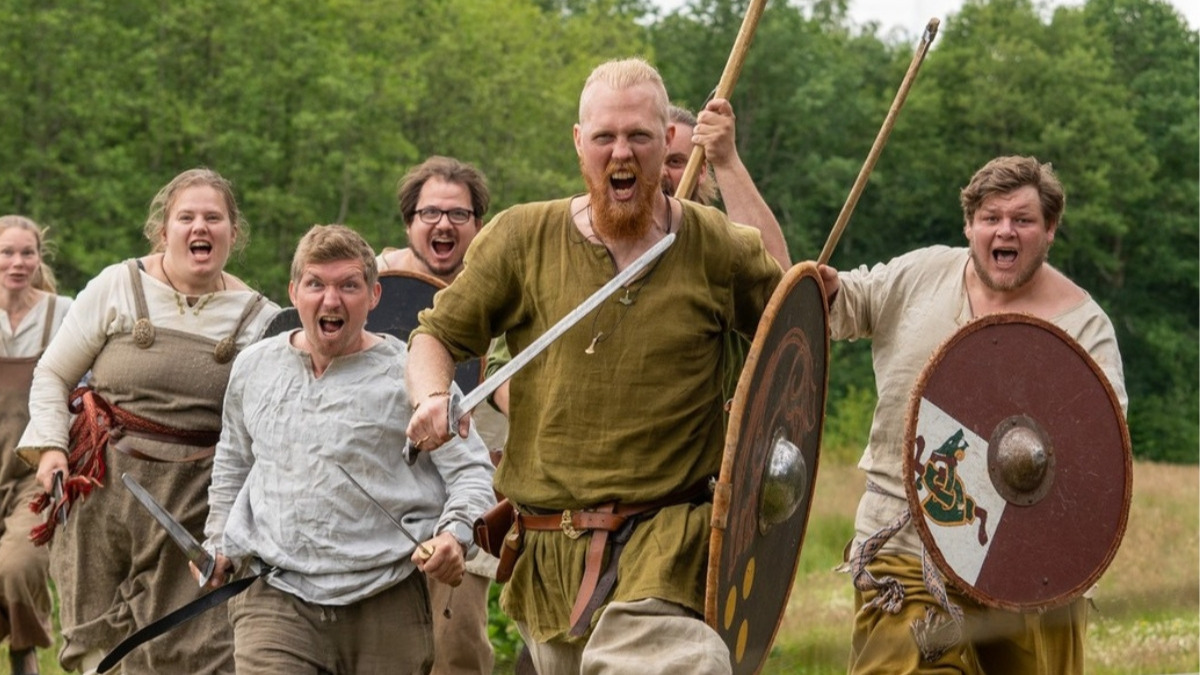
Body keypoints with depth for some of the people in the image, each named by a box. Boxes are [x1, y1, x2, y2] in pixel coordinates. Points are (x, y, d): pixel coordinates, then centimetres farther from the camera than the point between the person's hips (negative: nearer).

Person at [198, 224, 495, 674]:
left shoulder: (411, 375, -1)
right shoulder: (253, 367, 13)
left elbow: (472, 471, 0)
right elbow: (233, 465, 29)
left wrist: (454, 534, -18)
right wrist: (219, 543, 22)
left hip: (386, 602, -2)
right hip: (273, 593, 2)